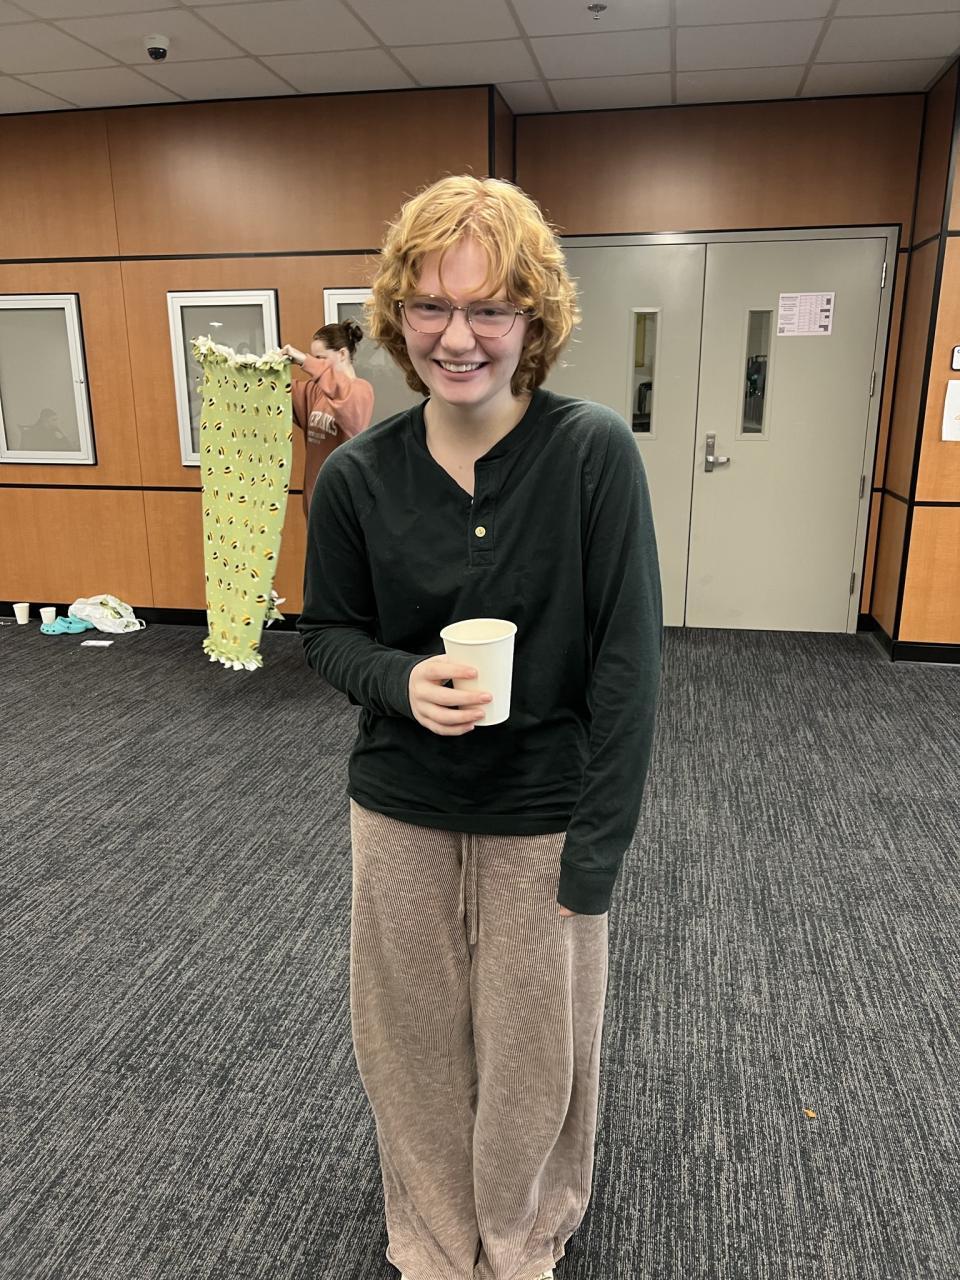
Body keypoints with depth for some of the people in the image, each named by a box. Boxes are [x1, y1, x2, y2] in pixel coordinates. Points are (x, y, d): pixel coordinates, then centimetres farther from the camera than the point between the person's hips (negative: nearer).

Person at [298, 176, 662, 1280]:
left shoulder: (595, 453, -15)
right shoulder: (357, 476, -8)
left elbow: (626, 661, -13)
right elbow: (327, 631, 4)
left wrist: (596, 846, -13)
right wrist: (400, 682, -18)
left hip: (542, 816, -2)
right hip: (400, 811, 2)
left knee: (534, 1049, 16)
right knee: (412, 1041, 19)